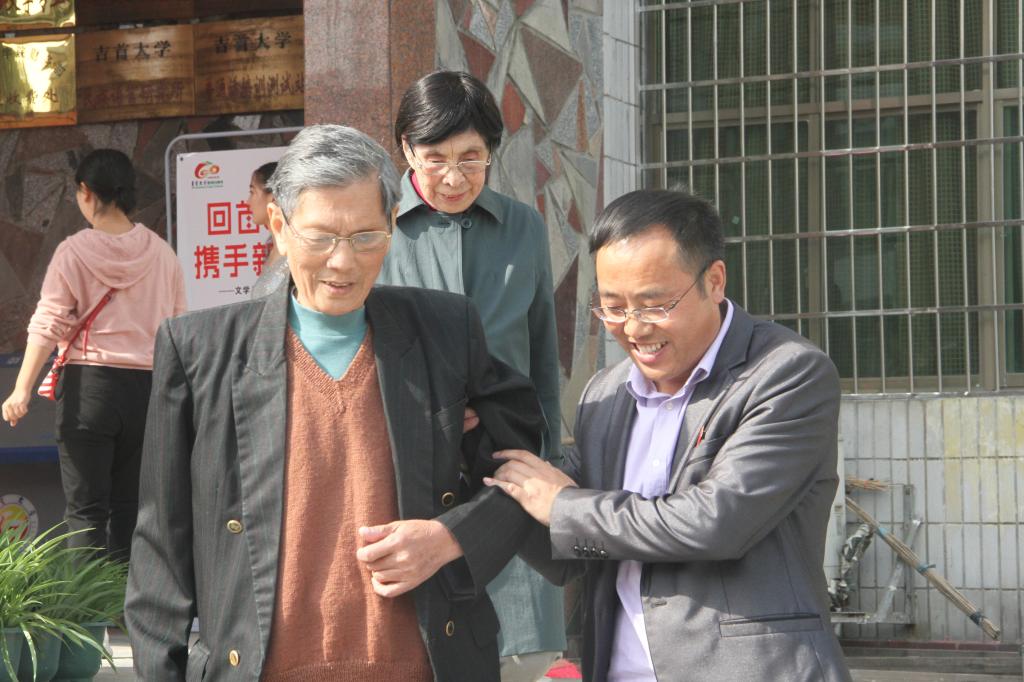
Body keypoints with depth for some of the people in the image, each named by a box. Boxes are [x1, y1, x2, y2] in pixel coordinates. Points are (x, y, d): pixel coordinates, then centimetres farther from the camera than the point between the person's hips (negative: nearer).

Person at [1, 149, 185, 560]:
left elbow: (48, 326, -9)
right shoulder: (160, 253, 6)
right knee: (128, 507, 10)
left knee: (85, 507, 0)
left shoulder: (74, 252, -5)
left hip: (89, 383, -4)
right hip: (147, 387, 4)